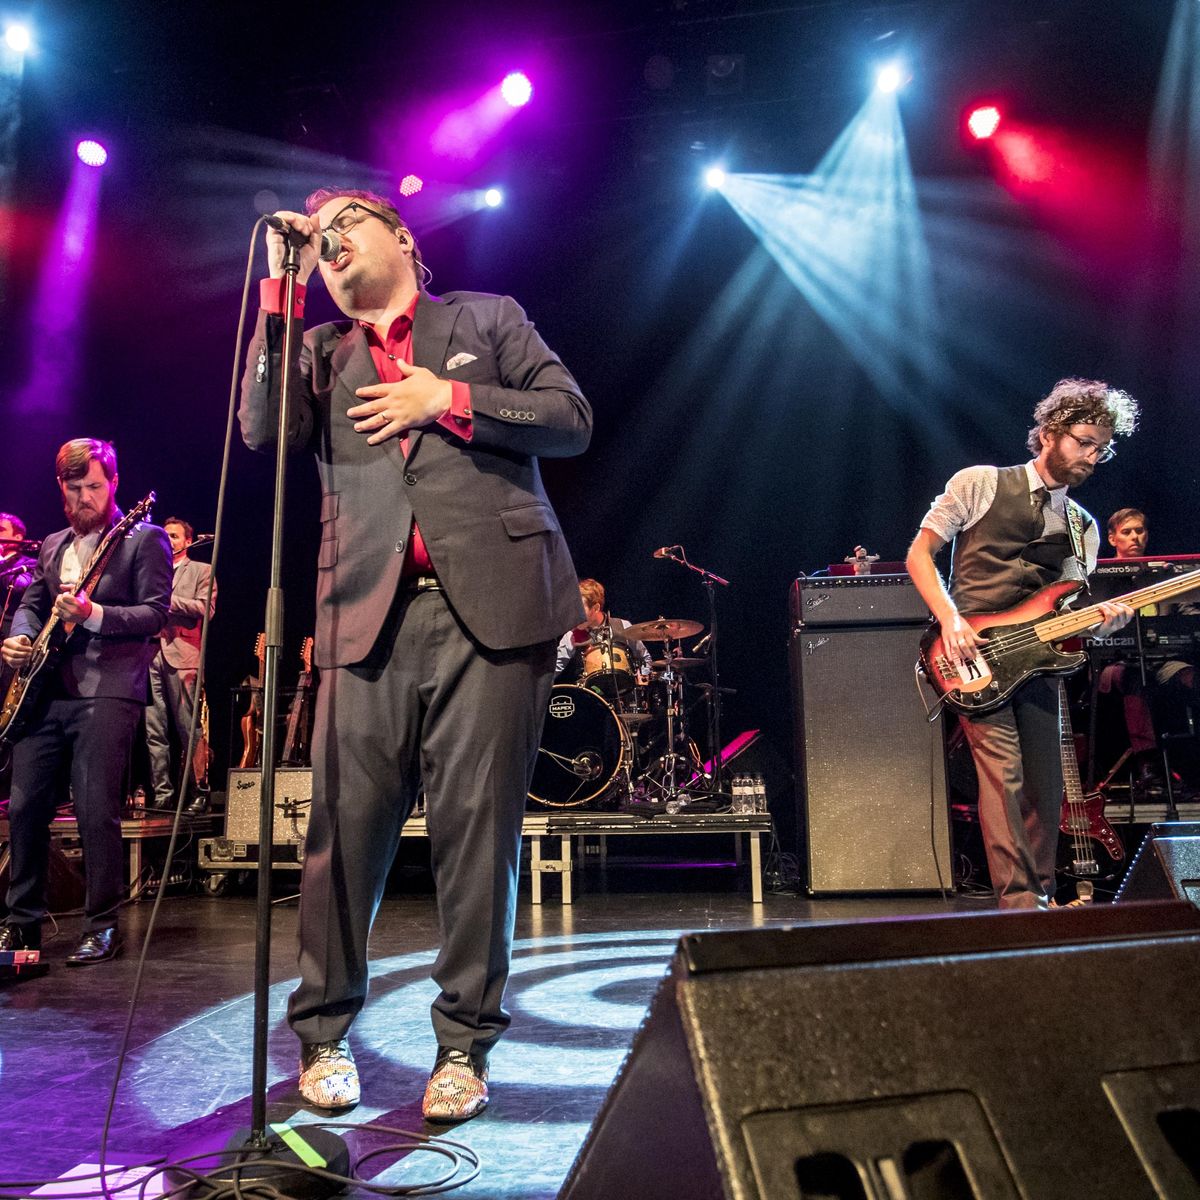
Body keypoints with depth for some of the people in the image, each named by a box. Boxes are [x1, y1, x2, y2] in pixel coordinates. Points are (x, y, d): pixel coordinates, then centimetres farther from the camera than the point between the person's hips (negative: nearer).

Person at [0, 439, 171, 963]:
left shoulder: (144, 538, 0)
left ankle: (102, 927, 4)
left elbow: (156, 613, -8)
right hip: (45, 691, 6)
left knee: (96, 812, -8)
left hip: (107, 690, -6)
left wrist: (92, 615, -22)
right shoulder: (53, 545, 21)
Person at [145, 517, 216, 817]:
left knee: (189, 729, -7)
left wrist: (167, 598, -9)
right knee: (154, 731, 2)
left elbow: (206, 608, -5)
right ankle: (162, 794, 6)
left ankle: (201, 792, -2)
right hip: (150, 654, 5)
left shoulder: (202, 571, 10)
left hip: (181, 656, -5)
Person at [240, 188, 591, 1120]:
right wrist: (280, 290, 4)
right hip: (370, 613, 2)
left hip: (490, 604, -1)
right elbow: (264, 429, 3)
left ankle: (465, 1043, 12)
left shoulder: (485, 317, 18)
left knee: (476, 822, -2)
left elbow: (571, 419, 8)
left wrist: (449, 399, -2)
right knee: (347, 822, 0)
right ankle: (324, 1033, 19)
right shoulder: (322, 351, 22)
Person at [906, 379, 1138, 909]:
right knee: (1003, 775, -16)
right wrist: (950, 619, -15)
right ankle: (1019, 902, -14)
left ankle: (1040, 896, 21)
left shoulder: (1083, 527, 17)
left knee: (1046, 788, 6)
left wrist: (1098, 620, -9)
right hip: (974, 655, -6)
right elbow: (919, 553, -1)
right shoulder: (980, 484, 1)